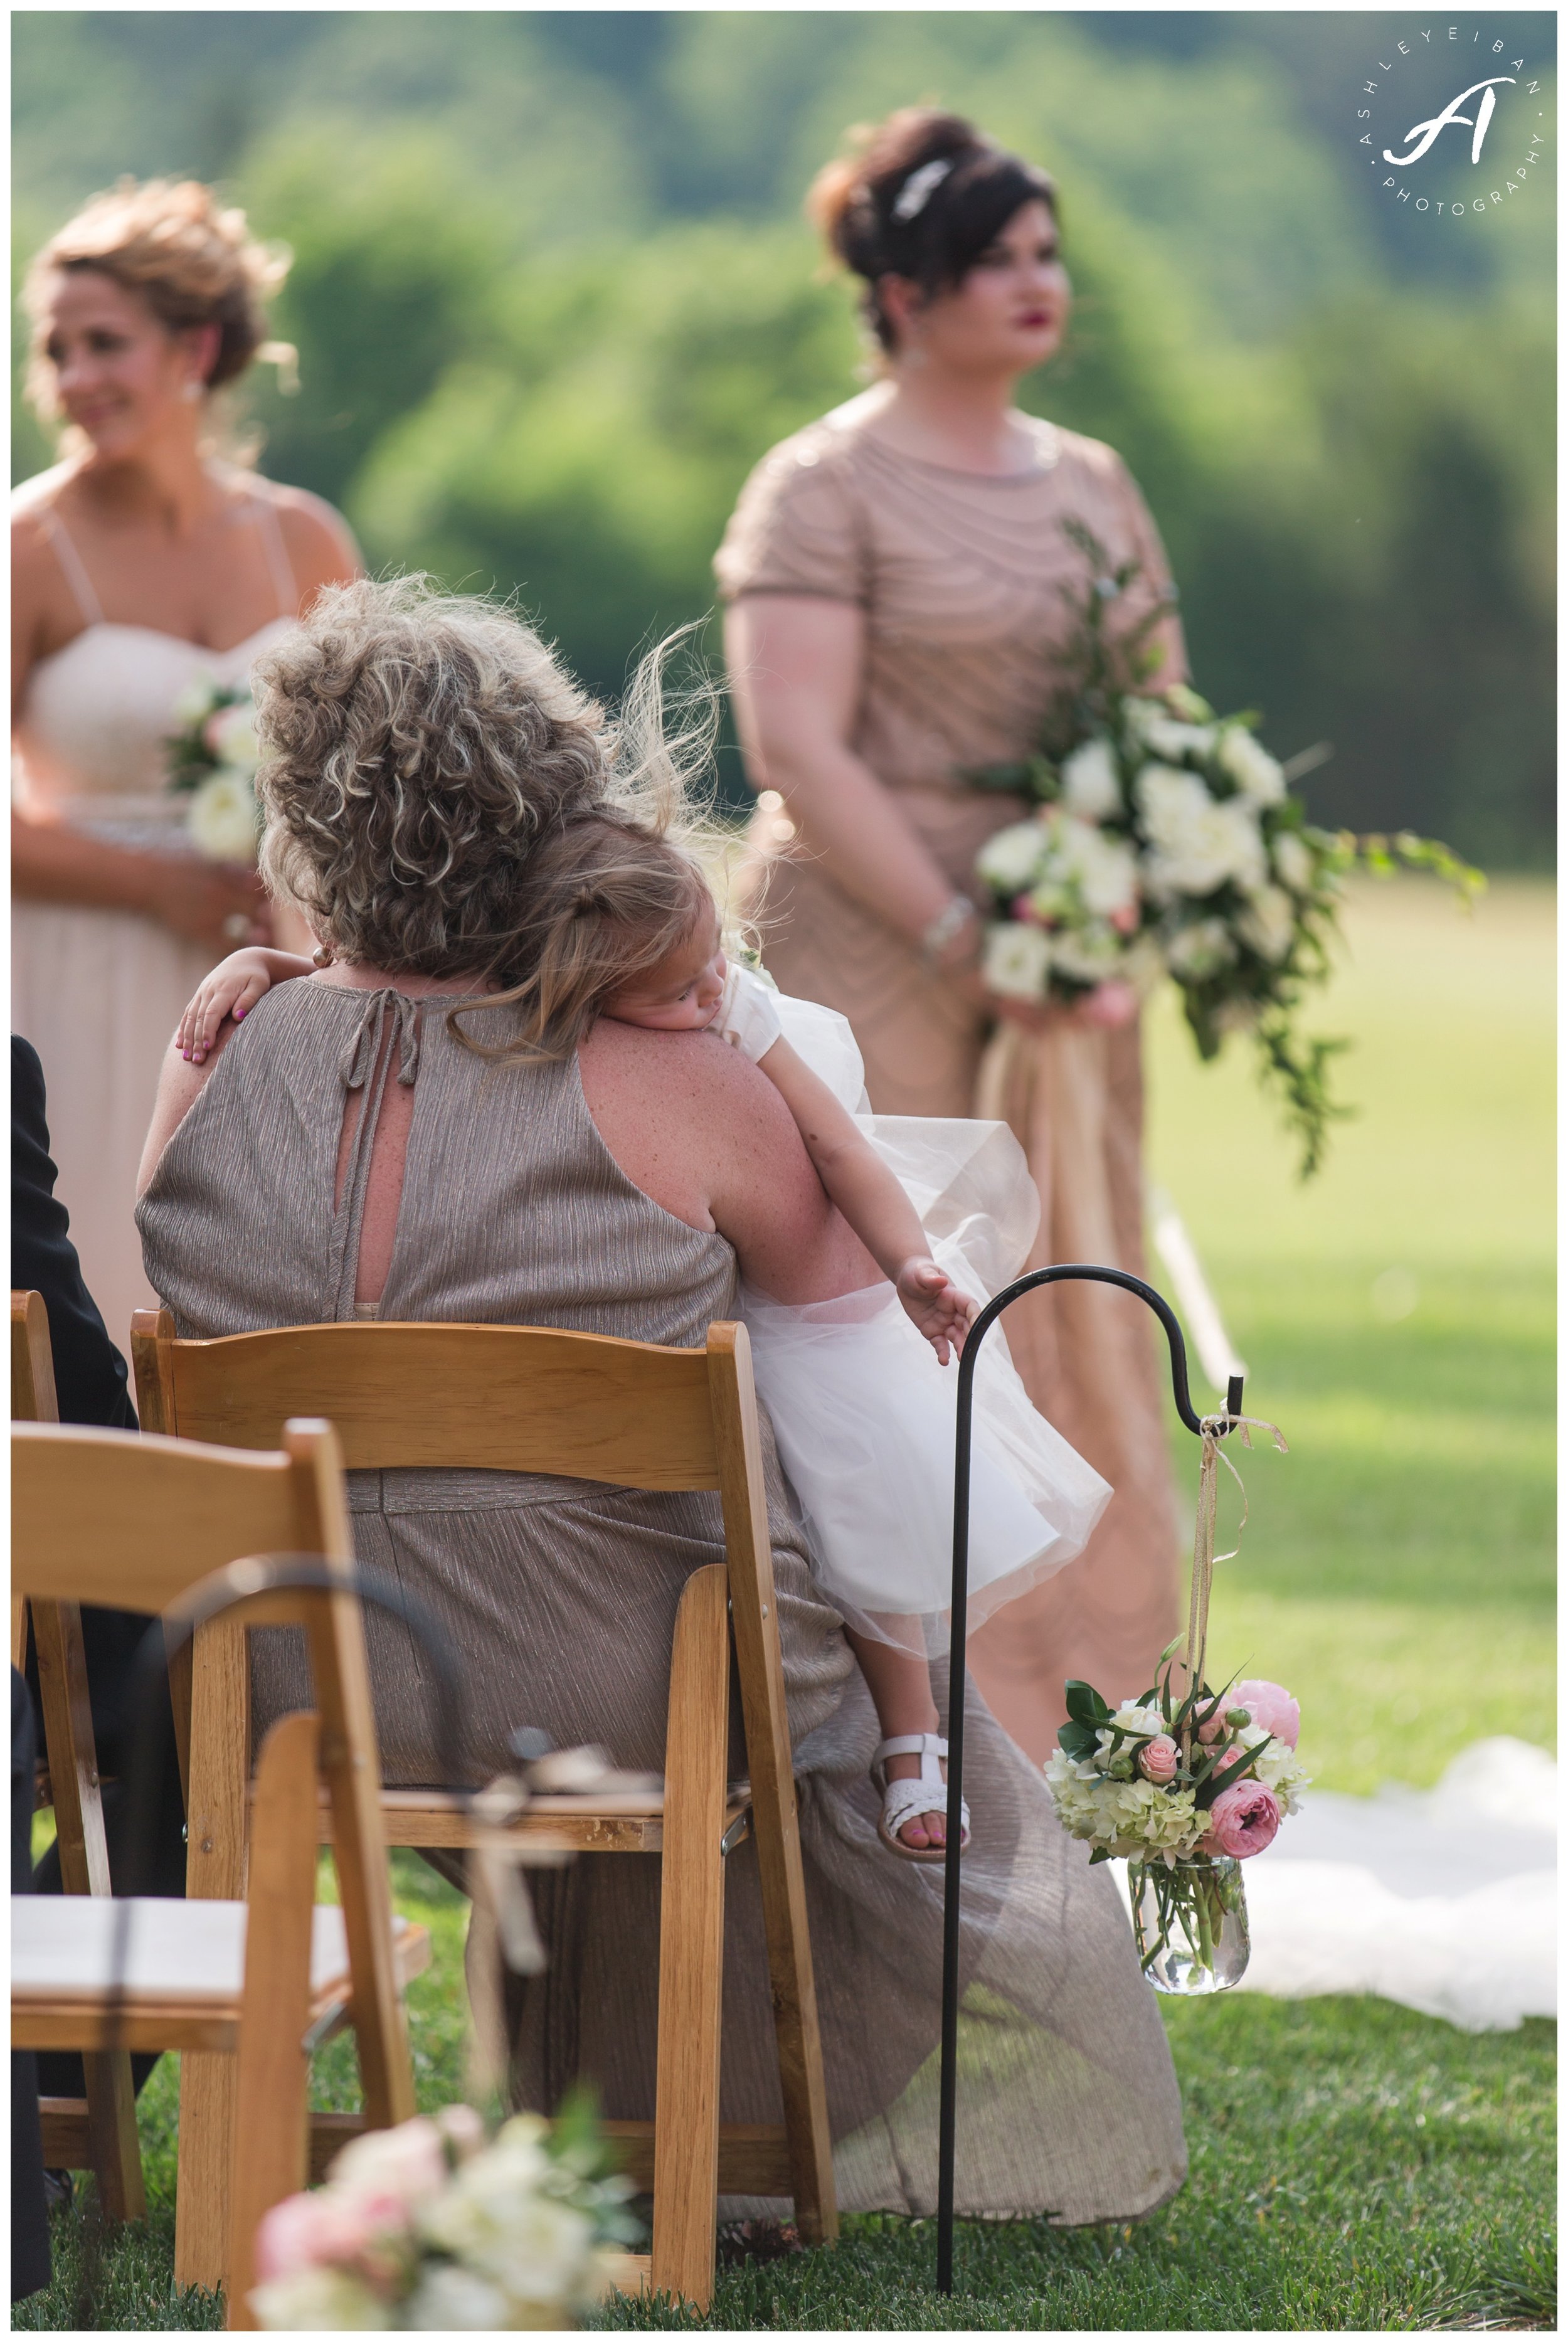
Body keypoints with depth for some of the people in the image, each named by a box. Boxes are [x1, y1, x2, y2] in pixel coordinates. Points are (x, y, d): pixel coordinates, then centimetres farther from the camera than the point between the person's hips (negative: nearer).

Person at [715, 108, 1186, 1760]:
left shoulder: (1094, 486, 16)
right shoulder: (825, 489, -4)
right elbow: (793, 747, -12)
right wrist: (957, 933, -18)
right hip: (866, 971, -6)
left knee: (1072, 1333, 5)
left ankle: (1057, 1712, 11)